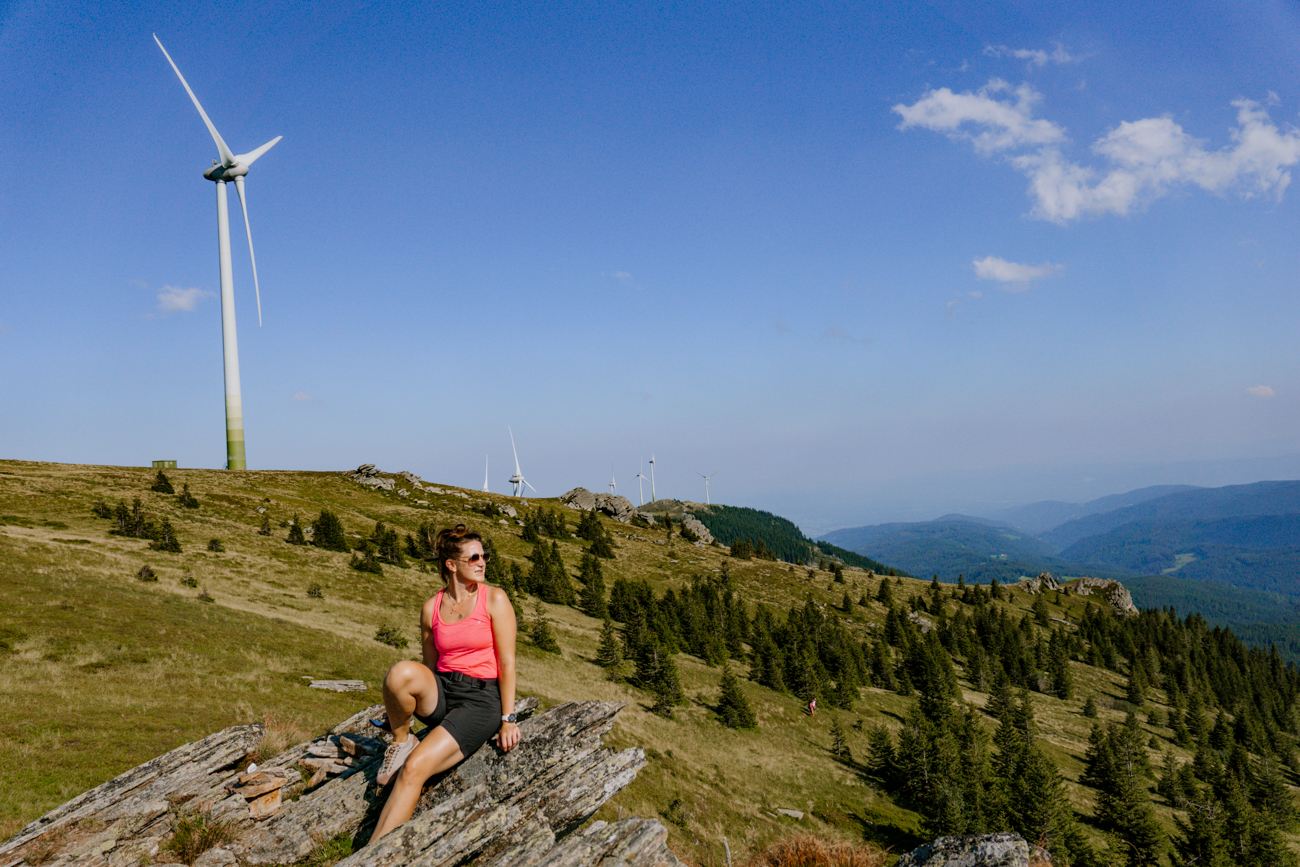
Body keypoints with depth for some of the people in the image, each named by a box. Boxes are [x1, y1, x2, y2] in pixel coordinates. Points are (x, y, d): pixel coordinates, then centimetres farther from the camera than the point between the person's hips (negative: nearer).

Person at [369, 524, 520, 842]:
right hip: (441, 693, 4)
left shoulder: (495, 599, -5)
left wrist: (508, 719, -10)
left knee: (414, 769, -23)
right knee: (401, 671, -31)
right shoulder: (431, 607, 5)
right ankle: (401, 742, -4)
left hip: (482, 699, -3)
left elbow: (507, 663, -7)